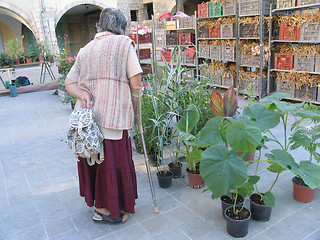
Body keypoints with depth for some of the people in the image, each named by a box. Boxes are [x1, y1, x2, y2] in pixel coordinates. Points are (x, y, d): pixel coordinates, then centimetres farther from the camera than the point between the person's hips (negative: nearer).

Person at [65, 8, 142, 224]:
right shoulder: (123, 43, -1)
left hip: (86, 115, 7)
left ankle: (97, 201, 37)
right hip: (112, 115, -6)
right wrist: (135, 109, 5)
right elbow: (135, 83, -7)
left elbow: (69, 83, 14)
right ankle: (105, 210, 21)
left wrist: (83, 94, -4)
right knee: (113, 161, 7)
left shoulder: (85, 50, 17)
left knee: (94, 159, 19)